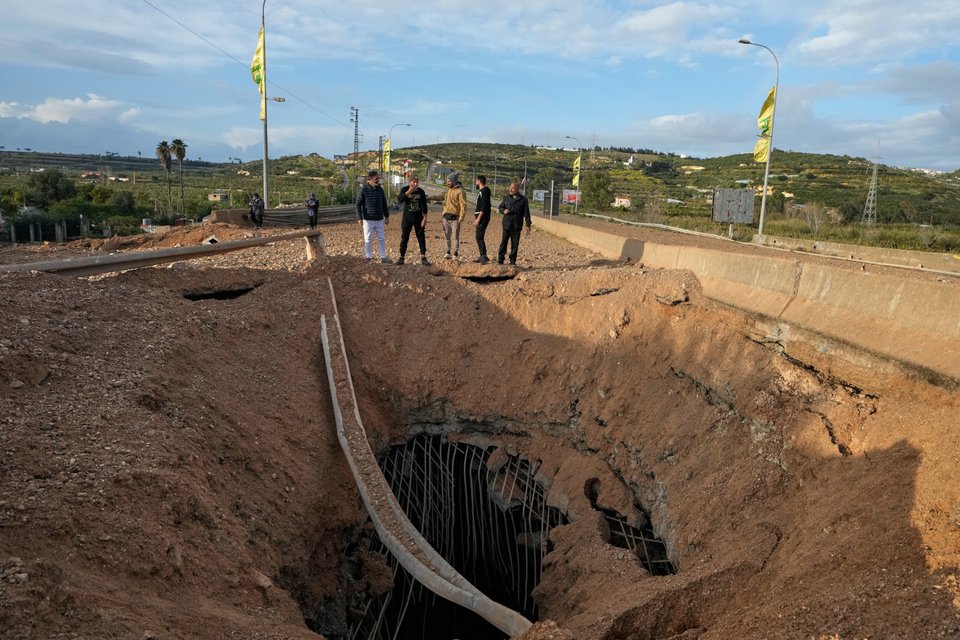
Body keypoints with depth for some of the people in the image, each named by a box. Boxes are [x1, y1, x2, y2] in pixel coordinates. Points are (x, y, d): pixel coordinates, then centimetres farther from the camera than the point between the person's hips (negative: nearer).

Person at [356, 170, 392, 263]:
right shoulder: (364, 190, -9)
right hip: (368, 220, -4)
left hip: (379, 219, 4)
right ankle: (369, 258, 14)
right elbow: (358, 204, -6)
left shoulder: (380, 189, 4)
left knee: (381, 239, 7)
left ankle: (383, 257, 15)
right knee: (368, 240, 4)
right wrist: (359, 218, -11)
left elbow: (384, 204, 15)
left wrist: (387, 216, 16)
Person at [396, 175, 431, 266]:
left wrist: (425, 218, -6)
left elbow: (424, 205, 2)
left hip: (418, 218, 1)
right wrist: (409, 192, -28)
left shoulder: (421, 192, 1)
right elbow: (400, 199, -21)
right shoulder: (405, 190, -3)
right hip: (407, 218, -1)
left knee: (421, 238, -1)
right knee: (404, 238, 1)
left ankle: (423, 257, 3)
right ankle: (401, 257, 10)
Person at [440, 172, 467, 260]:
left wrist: (461, 217, -18)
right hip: (446, 217, 7)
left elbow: (463, 205, -12)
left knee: (455, 236, -3)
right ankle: (448, 253, 13)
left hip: (454, 217, -7)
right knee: (446, 236, 7)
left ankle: (456, 254, 2)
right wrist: (443, 215, 16)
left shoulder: (460, 191, -7)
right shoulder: (448, 190, 16)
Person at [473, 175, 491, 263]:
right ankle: (482, 256, 16)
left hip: (482, 218, -10)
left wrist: (478, 218, -25)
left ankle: (484, 257, -17)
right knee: (479, 237, 12)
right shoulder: (481, 191, 17)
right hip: (480, 217, 10)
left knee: (479, 237, -15)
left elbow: (484, 207, -23)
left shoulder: (484, 191, -14)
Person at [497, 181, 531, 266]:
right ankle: (500, 260, 0)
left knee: (515, 244, 4)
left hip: (517, 226, -1)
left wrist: (528, 225, -1)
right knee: (503, 242, -5)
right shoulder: (506, 197, 8)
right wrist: (503, 211, -7)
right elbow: (500, 207, 17)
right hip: (507, 224, 1)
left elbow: (526, 213, 2)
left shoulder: (523, 199, 2)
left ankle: (513, 261, 13)